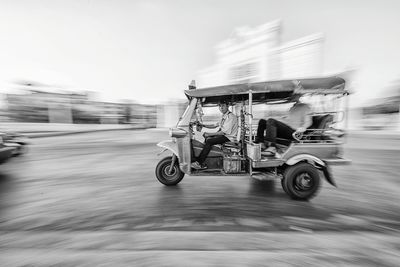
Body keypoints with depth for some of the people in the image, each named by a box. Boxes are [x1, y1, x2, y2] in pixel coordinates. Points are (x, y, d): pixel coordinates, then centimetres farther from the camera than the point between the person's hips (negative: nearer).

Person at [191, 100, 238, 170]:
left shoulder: (231, 117, -16)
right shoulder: (224, 116, 14)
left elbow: (224, 132, -22)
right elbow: (215, 125, 20)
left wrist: (209, 134, -20)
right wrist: (204, 125, 8)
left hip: (229, 137, -9)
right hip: (223, 134, 9)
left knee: (209, 141, -23)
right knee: (207, 138, -3)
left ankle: (199, 163, -15)